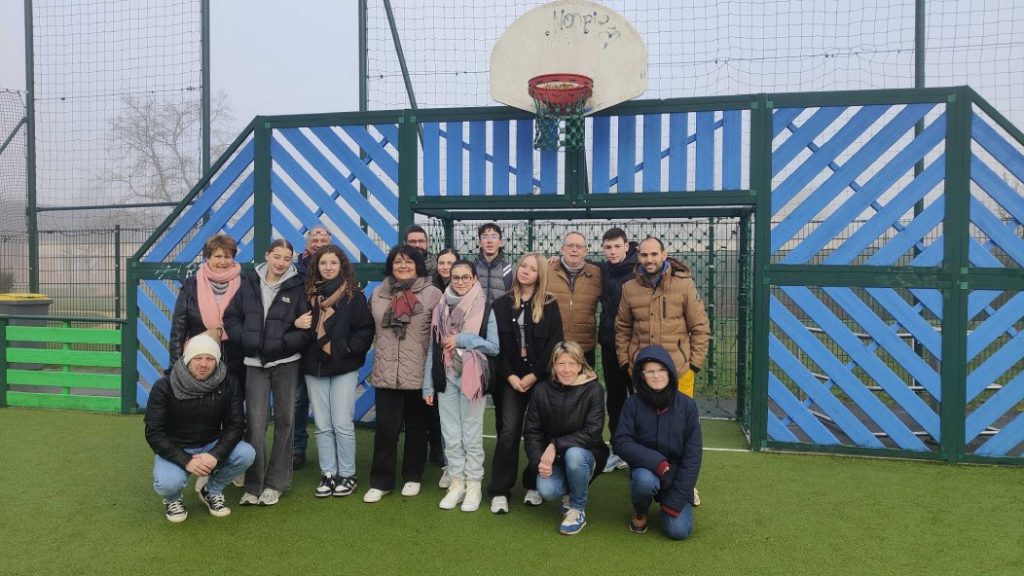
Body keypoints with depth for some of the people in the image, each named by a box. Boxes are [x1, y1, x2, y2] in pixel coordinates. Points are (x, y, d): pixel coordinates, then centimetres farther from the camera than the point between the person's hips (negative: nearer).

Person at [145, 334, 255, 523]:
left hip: (211, 446, 3)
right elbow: (154, 433, -16)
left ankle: (212, 491, 5)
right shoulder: (164, 387, -17)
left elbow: (236, 425, -10)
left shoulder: (228, 384, -12)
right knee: (168, 484, -33)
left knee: (247, 454, -24)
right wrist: (186, 461, -28)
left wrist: (215, 455, -27)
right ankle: (172, 499, 8)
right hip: (174, 450, -2)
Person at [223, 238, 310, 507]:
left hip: (286, 363, -1)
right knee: (255, 423, -1)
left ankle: (275, 484, 18)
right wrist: (246, 339, -8)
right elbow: (231, 317, 8)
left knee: (284, 421, 6)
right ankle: (253, 485, 10)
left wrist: (280, 344, -15)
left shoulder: (297, 288, -2)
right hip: (255, 364, 1)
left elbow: (306, 330, -4)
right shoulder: (250, 285, 4)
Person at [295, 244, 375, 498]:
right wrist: (298, 325, -8)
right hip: (314, 366, 4)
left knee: (342, 424, -1)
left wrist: (346, 348, -15)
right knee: (322, 425, 8)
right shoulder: (308, 293, 7)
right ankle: (328, 474, 20)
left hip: (344, 367, -3)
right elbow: (297, 324, 13)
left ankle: (348, 475, 14)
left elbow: (366, 329, -5)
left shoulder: (353, 294, -3)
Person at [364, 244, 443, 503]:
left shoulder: (432, 294, -4)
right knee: (385, 427, 2)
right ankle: (381, 481, 15)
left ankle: (412, 477, 27)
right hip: (386, 373, 2)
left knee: (416, 427, 12)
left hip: (419, 373, -2)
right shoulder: (379, 294, 8)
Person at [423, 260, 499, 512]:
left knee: (472, 435, 4)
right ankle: (457, 482, 19)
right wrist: (428, 385, 5)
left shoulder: (485, 308, -3)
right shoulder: (441, 308, 6)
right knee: (451, 435, 8)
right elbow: (432, 348, 7)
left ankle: (473, 485, 14)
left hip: (472, 379, -3)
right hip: (446, 378, 3)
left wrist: (463, 339, -16)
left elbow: (494, 346, -6)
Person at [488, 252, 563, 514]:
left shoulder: (549, 305, 1)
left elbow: (554, 343, -5)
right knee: (509, 431, -5)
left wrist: (534, 375, -11)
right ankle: (500, 491, 3)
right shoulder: (502, 304, 6)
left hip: (540, 378, 0)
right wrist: (510, 375, -8)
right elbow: (495, 343, 2)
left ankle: (533, 486, 19)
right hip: (510, 378, 1)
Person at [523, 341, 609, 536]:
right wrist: (539, 460, -19)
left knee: (573, 454, -36)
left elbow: (593, 432, -19)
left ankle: (578, 510, -9)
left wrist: (556, 445, -26)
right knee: (546, 490, -27)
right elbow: (531, 431, -3)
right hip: (552, 457, 2)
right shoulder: (542, 390, -6)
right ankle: (568, 492, 12)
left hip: (585, 454, -2)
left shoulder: (593, 389, -14)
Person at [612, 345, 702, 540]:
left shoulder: (687, 405, -8)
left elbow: (692, 455, -8)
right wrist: (654, 461, -26)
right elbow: (620, 442, -11)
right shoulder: (633, 404, -9)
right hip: (646, 468, -1)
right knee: (645, 480, -35)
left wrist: (677, 499, -12)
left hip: (676, 473, 1)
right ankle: (640, 511, 1)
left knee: (678, 530, -16)